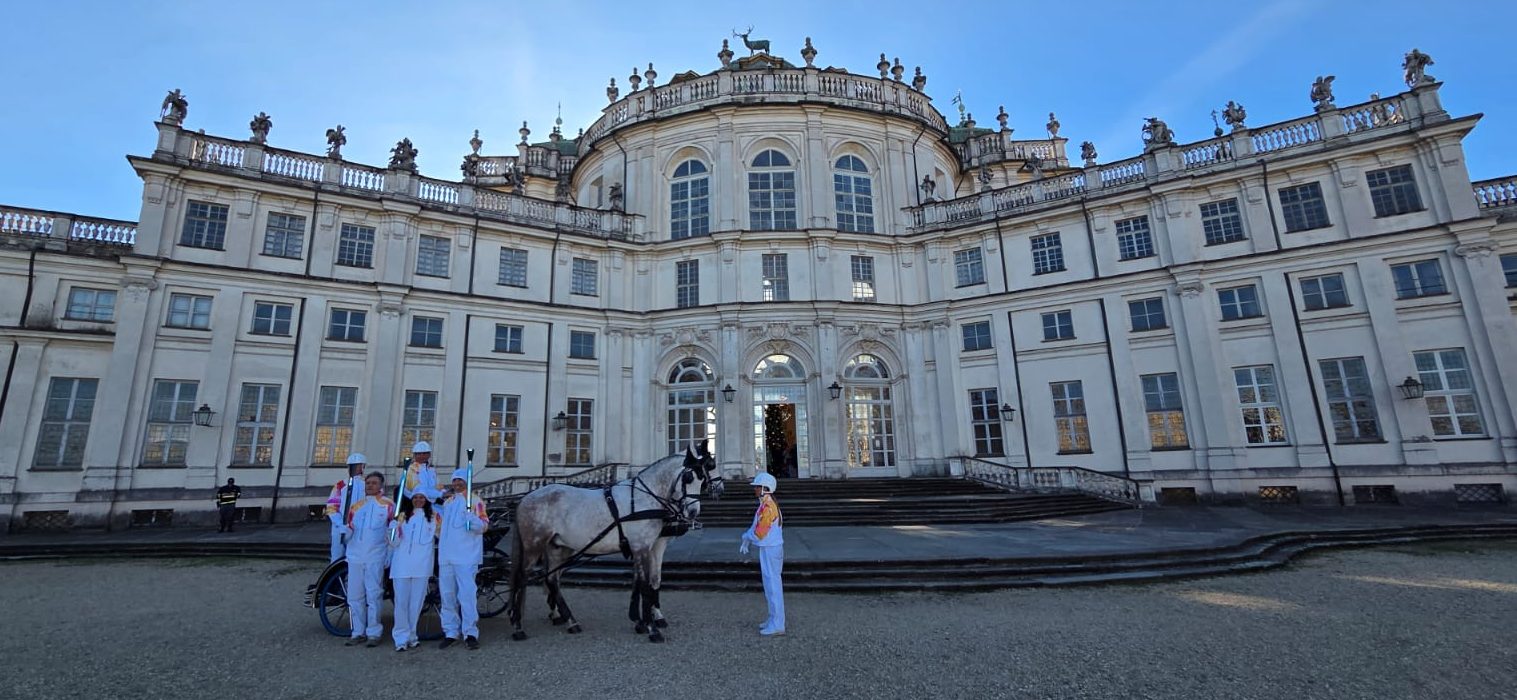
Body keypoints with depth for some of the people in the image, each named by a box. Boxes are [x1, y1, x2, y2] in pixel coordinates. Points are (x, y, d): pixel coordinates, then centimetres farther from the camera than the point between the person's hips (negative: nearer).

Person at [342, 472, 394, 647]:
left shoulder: (388, 505, 0)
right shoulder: (355, 505, 13)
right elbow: (349, 531, 15)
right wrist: (345, 529, -6)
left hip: (375, 557, -4)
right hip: (355, 556, 4)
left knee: (374, 595, -2)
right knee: (354, 596, 8)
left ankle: (373, 633, 5)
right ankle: (358, 632, 18)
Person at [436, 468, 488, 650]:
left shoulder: (475, 501, -3)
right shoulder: (447, 502, 17)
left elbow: (482, 526, -11)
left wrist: (470, 516, -27)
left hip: (466, 556, -6)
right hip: (445, 556, 7)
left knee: (467, 594, -9)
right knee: (447, 595, 11)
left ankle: (470, 633, -3)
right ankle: (451, 633, 22)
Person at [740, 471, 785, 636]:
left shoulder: (767, 507, -22)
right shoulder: (769, 504, 10)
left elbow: (759, 533, -22)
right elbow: (757, 526, 16)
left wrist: (746, 537, -4)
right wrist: (748, 538, 6)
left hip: (770, 550, -10)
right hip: (770, 548, 10)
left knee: (772, 586, -2)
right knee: (771, 586, 18)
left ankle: (777, 625, 6)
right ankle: (774, 619, 29)